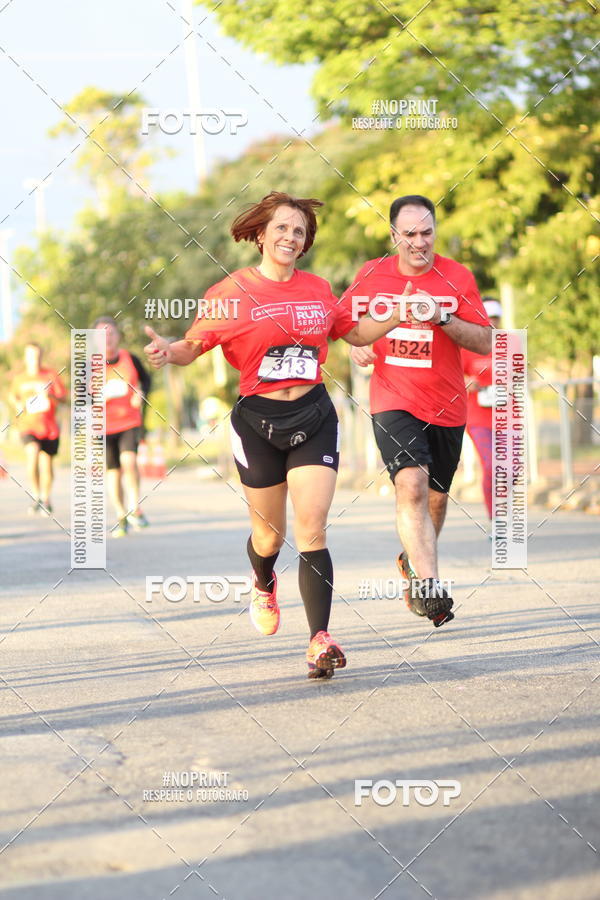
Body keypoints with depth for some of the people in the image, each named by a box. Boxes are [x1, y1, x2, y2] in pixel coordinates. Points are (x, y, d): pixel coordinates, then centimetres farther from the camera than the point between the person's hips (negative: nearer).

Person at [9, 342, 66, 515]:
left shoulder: (51, 375, 1)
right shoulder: (19, 379, 5)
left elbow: (62, 398, -1)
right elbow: (12, 396, 23)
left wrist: (50, 395, -21)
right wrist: (18, 404, 2)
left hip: (49, 428, 1)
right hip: (28, 426, -1)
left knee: (46, 464, 7)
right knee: (32, 454, -25)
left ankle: (45, 499, 30)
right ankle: (35, 497, -10)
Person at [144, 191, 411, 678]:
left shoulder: (318, 289, 9)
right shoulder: (232, 292, -3)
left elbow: (356, 332, 23)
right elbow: (192, 346, -2)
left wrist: (401, 315, 11)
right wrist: (166, 350, -24)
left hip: (313, 416, 2)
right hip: (259, 420, -1)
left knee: (312, 529, -11)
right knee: (271, 533, 9)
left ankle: (320, 640, -15)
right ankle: (264, 583, 46)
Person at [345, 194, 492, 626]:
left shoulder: (457, 277, -2)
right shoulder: (372, 275, 0)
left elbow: (485, 343, -5)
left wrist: (442, 318, -20)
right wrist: (356, 344, -1)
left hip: (446, 406, 2)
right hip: (393, 401, -2)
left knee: (436, 498, 14)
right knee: (411, 484, -24)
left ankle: (413, 562, 43)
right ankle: (428, 586, -30)